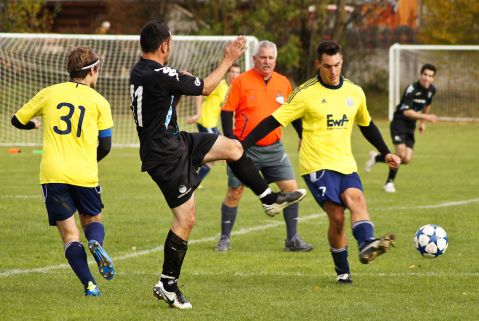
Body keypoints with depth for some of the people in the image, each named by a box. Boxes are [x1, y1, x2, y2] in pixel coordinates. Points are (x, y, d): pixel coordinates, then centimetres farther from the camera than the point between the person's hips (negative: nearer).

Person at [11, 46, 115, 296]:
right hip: (85, 173, 0)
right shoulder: (99, 102, 5)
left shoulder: (49, 93, 8)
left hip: (53, 174, 0)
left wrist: (34, 124, 40)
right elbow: (105, 146, 2)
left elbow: (17, 120, 17)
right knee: (92, 219, 22)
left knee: (69, 233, 4)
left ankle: (89, 285, -13)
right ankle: (96, 243, -14)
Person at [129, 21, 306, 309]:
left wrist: (180, 88, 13)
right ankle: (167, 285, 4)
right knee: (186, 219, -4)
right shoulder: (160, 75, -25)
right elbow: (206, 88, -11)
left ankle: (270, 199, 29)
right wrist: (228, 61, -1)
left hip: (175, 142, 10)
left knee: (233, 147, 15)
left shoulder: (139, 72, 4)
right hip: (166, 156, -10)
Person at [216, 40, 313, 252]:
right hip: (245, 149, -4)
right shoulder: (241, 82, -6)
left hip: (273, 148, 4)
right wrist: (230, 138, -14)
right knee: (234, 193, 0)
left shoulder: (283, 83, 6)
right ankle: (225, 239, 14)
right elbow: (227, 111, -5)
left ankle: (292, 239, 6)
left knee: (291, 188, -3)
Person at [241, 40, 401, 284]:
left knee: (356, 198, -27)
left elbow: (366, 125, 28)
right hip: (317, 165, -3)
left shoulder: (355, 92, 10)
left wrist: (386, 153, 29)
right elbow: (274, 121, -4)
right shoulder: (306, 93, -5)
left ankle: (367, 245, -48)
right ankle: (342, 271, -8)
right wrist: (242, 146, -10)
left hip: (345, 164, 4)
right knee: (336, 216, -19)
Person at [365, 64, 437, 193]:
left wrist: (423, 123, 21)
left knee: (407, 160, -3)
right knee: (401, 154, -22)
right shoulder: (412, 89, -22)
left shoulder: (431, 90, 1)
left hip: (410, 126, 7)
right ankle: (390, 182, 3)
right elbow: (406, 111, -29)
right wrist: (425, 117, -34)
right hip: (399, 122, -7)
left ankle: (376, 158, 21)